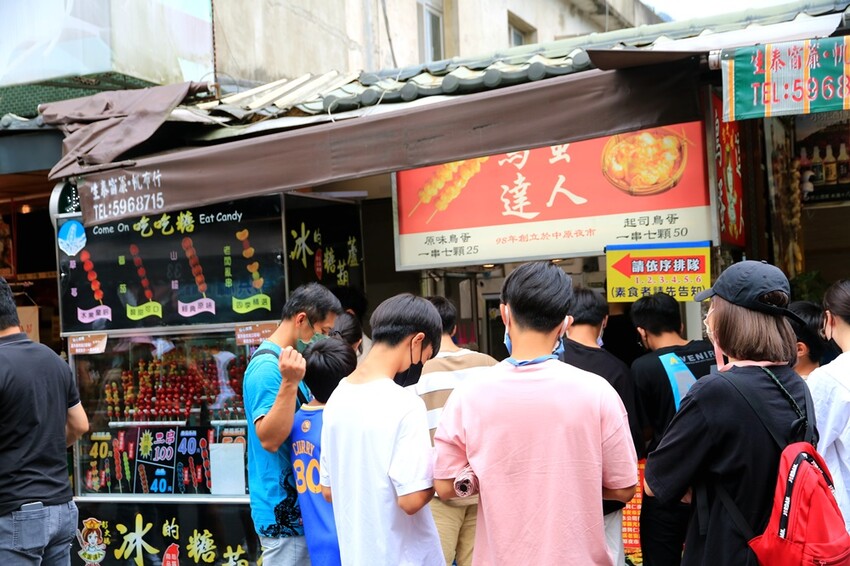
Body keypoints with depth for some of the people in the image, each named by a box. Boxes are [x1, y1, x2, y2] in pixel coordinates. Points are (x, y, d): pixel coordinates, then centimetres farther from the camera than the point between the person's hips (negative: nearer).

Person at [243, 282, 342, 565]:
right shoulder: (267, 367, -19)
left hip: (297, 505, 10)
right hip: (284, 511, -10)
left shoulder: (283, 361, 12)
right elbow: (269, 439, -26)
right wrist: (290, 383, -33)